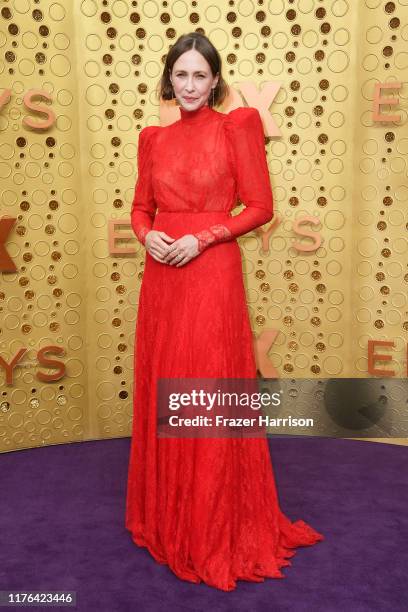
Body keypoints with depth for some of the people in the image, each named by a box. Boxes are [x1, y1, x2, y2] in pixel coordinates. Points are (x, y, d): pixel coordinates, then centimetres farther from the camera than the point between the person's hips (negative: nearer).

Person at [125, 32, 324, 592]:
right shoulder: (154, 138, 14)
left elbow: (260, 206, -5)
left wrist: (202, 238, -14)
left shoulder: (236, 127, -1)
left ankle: (217, 529, 18)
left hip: (212, 273, -5)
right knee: (161, 393, 11)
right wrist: (147, 235, -5)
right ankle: (165, 515, 30)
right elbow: (141, 207, 17)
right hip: (161, 277, 5)